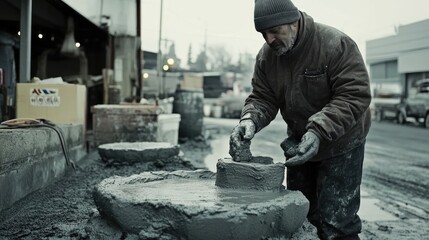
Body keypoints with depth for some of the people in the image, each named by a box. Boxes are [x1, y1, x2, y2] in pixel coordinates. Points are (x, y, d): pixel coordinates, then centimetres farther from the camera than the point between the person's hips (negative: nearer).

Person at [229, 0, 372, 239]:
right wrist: (250, 119, -28)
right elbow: (262, 98, -5)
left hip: (340, 145, -5)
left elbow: (355, 96, -28)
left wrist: (318, 130, -40)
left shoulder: (337, 44, -25)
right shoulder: (267, 55, -7)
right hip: (298, 143, 6)